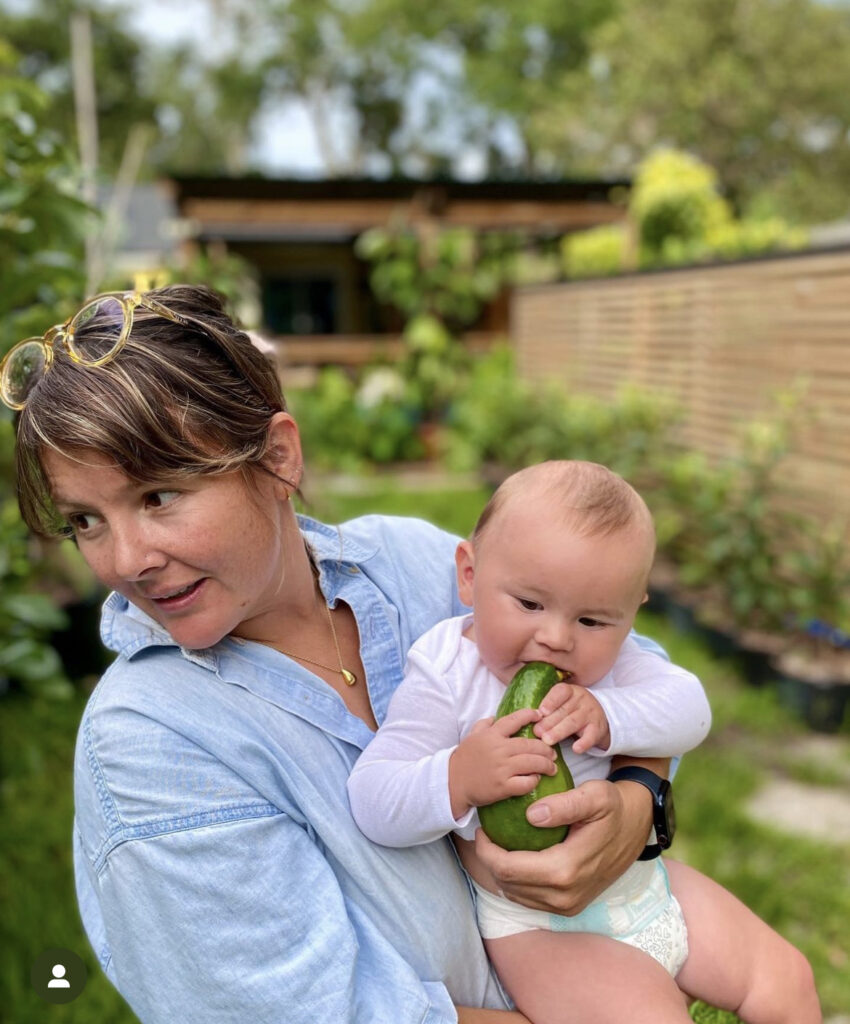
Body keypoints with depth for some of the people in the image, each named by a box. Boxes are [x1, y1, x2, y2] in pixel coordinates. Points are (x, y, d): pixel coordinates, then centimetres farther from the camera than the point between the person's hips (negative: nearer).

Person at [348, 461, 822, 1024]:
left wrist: (608, 716, -33)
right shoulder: (445, 680, -20)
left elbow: (690, 708, -14)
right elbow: (373, 802, -25)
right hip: (537, 926, -5)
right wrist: (458, 779, -44)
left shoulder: (608, 657, -3)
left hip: (643, 879, 6)